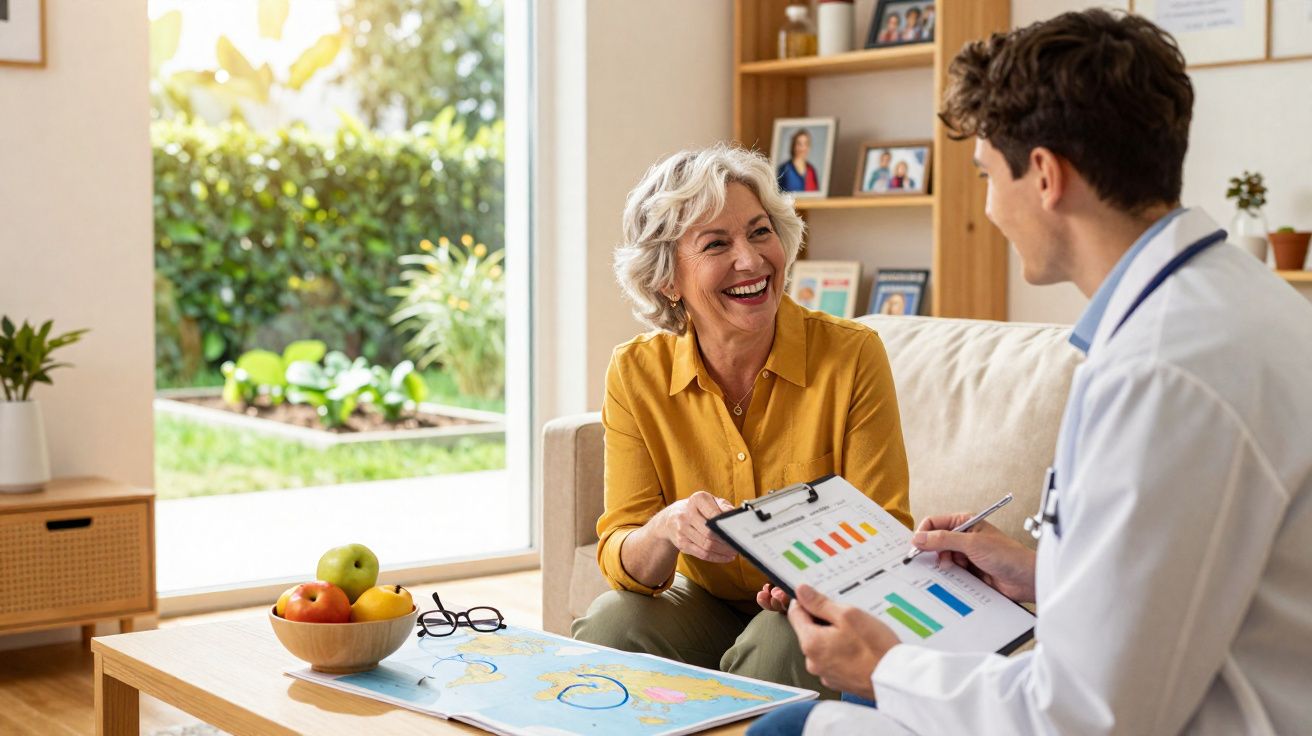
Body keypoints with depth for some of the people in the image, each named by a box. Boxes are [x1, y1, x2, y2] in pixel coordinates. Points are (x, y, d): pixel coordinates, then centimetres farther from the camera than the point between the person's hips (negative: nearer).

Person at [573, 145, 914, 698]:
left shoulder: (853, 356, -15)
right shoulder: (636, 374, -9)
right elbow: (620, 560, -11)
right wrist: (667, 528, -34)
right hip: (705, 604, 2)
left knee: (778, 647, -33)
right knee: (611, 622, -27)